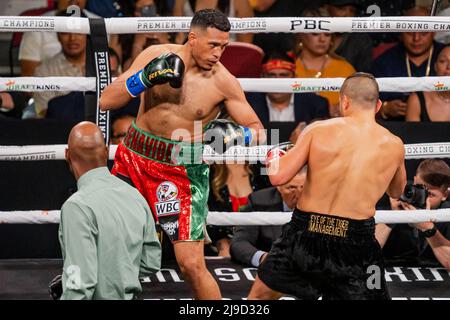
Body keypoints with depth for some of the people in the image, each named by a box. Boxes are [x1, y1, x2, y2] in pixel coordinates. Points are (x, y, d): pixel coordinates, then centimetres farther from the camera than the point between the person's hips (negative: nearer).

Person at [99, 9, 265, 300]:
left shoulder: (223, 83, -10)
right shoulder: (156, 55, -6)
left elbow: (258, 130, -1)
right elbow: (107, 101, -8)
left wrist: (234, 134, -23)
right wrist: (146, 78, -22)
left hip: (183, 170, -3)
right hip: (134, 156, 3)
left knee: (192, 264, -12)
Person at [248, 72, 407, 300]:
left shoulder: (318, 130, -2)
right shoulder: (394, 146, 1)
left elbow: (278, 177, -3)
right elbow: (396, 192, 20)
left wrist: (273, 157, 19)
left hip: (305, 233, 1)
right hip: (356, 243, -1)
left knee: (259, 295, 22)